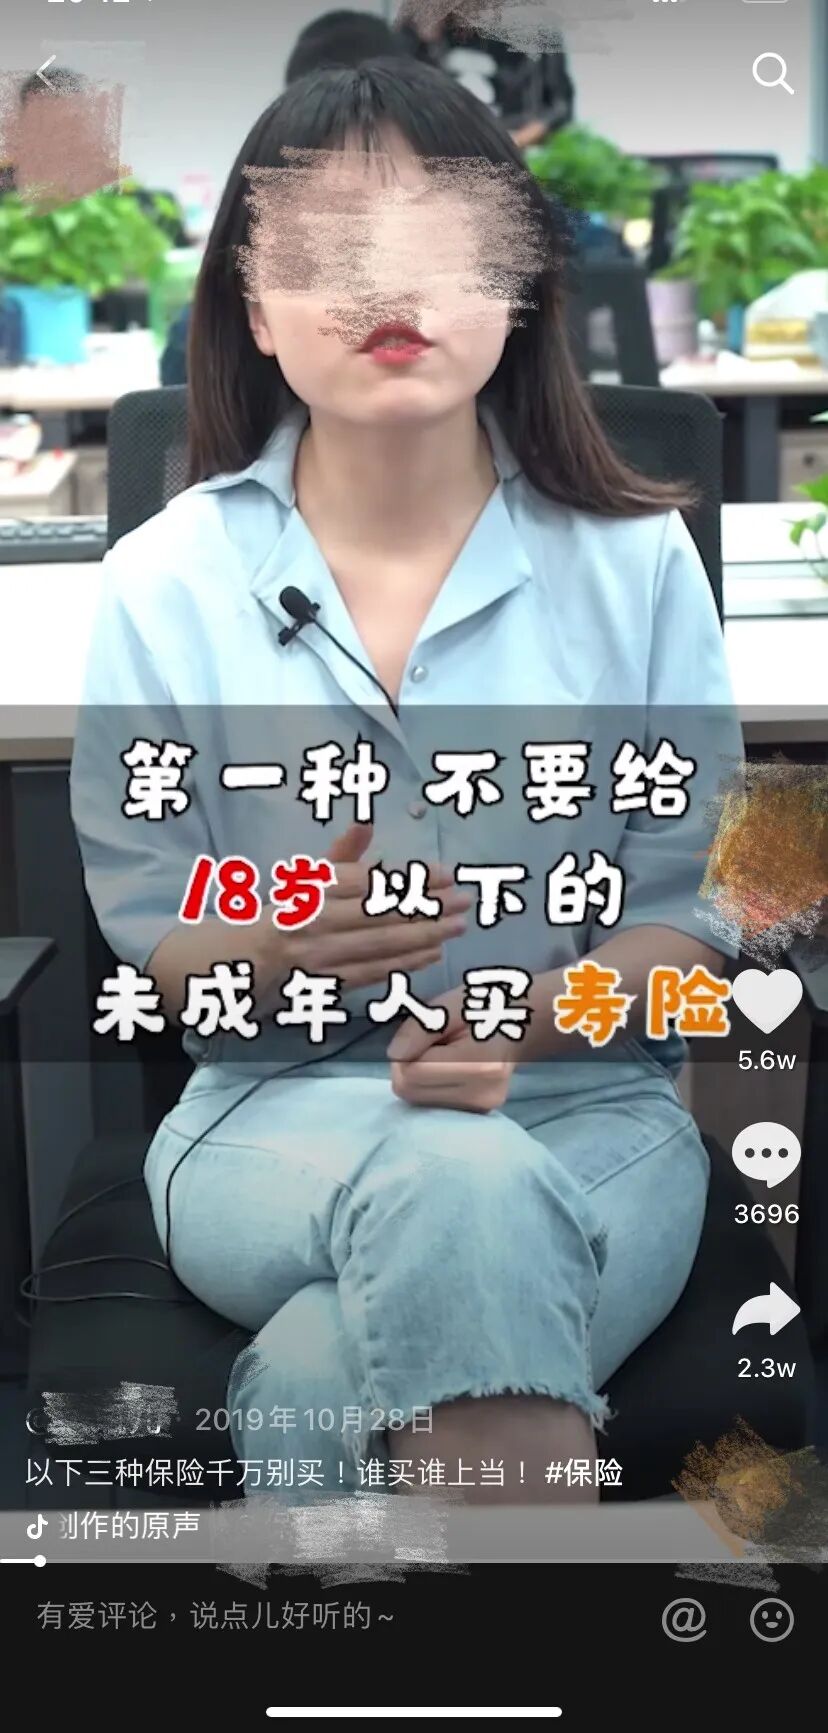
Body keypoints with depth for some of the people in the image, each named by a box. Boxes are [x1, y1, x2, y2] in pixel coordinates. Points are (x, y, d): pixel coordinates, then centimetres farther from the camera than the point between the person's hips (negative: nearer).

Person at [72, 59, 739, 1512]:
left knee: (321, 1387, -33)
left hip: (587, 1099, 0)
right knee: (465, 1186, -36)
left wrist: (533, 1012, -20)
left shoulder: (635, 561, 2)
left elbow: (687, 914, 2)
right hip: (275, 1115, 1)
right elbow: (150, 951, 5)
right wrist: (278, 954, -19)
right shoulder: (164, 585, 1)